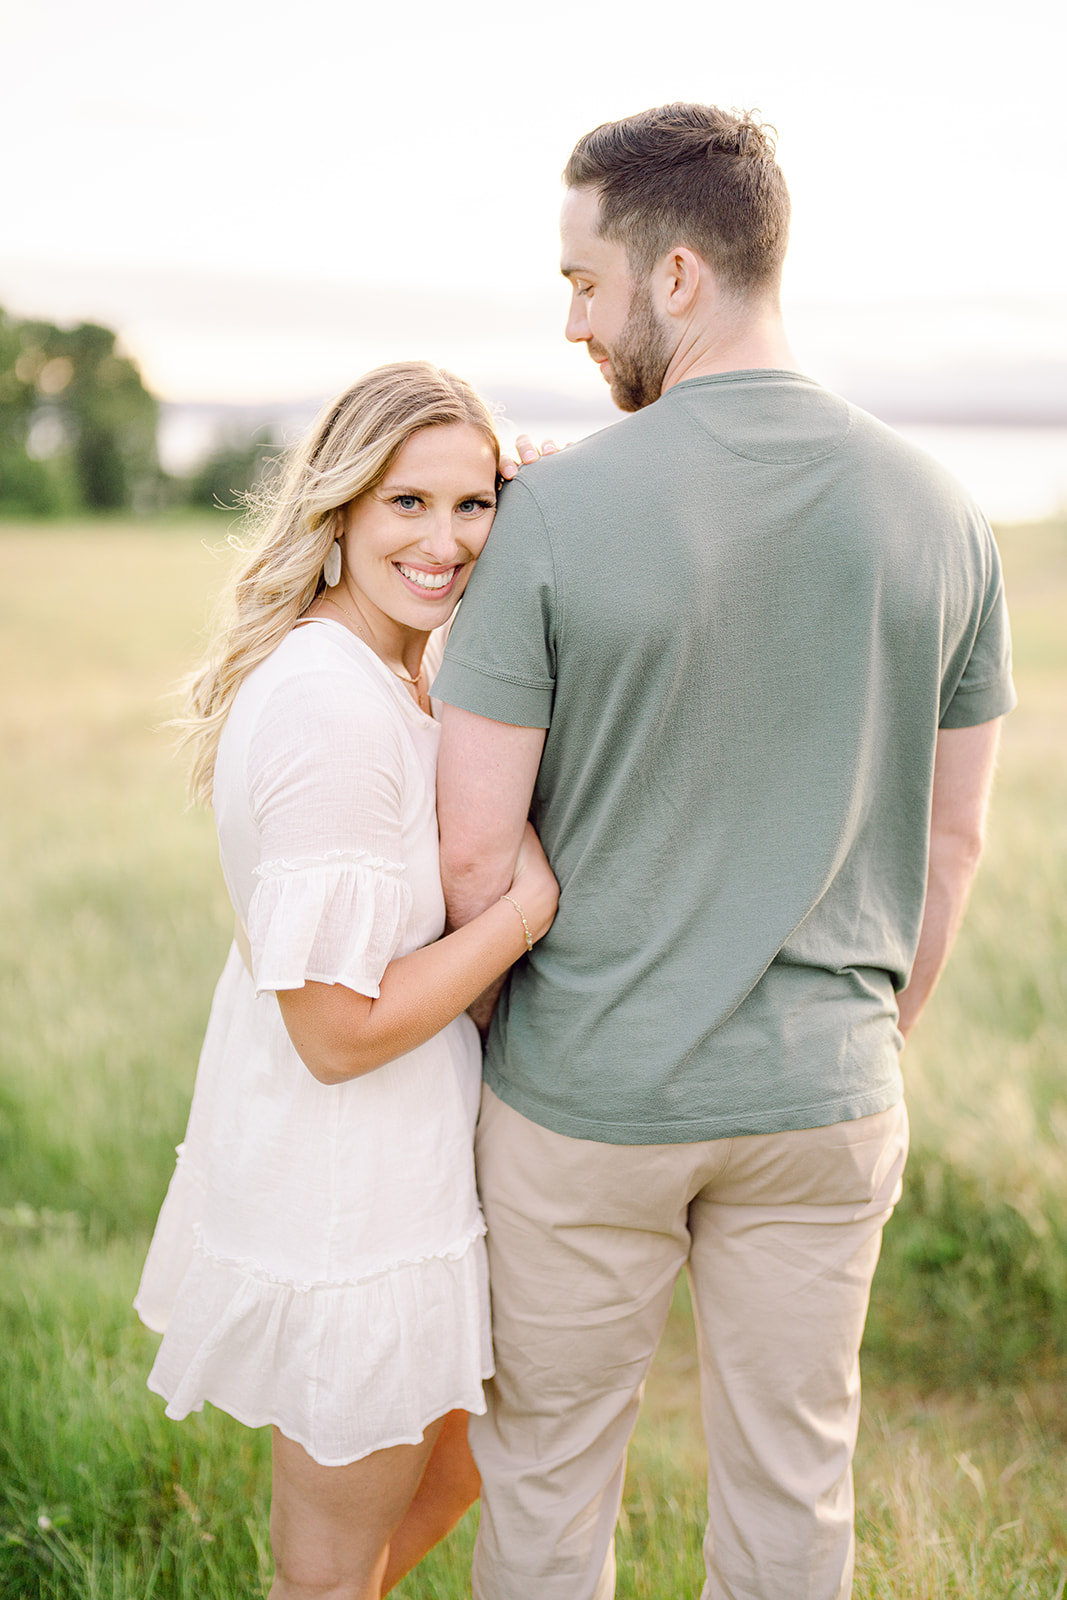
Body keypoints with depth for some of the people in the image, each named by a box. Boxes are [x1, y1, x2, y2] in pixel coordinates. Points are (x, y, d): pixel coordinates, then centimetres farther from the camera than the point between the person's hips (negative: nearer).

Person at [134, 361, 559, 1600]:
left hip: (397, 1166, 10)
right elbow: (339, 1029, -26)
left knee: (461, 1455, 29)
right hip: (349, 1207, -10)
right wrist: (532, 903, -22)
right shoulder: (337, 710, -27)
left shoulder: (392, 677, 5)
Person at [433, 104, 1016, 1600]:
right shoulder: (935, 511, -5)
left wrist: (492, 1008, 6)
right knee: (792, 1479, 19)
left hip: (585, 1093, -3)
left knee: (545, 1467, 18)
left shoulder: (557, 510, -17)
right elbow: (953, 836, 3)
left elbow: (472, 849, -14)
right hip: (821, 1089, 3)